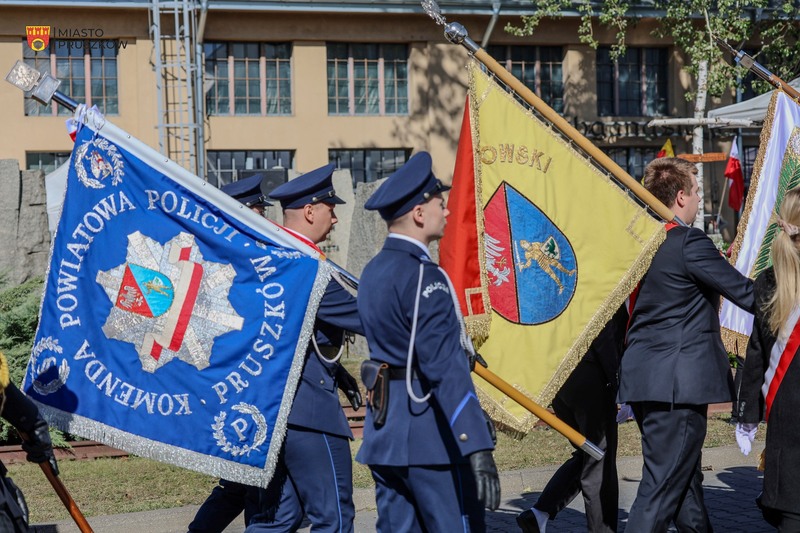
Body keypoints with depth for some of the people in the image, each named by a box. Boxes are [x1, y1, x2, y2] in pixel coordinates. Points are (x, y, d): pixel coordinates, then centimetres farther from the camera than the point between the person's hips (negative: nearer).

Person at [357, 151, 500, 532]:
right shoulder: (424, 276, -16)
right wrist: (477, 448, -28)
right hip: (430, 436, -9)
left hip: (384, 433, 9)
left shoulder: (374, 271, 12)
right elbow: (444, 368, -24)